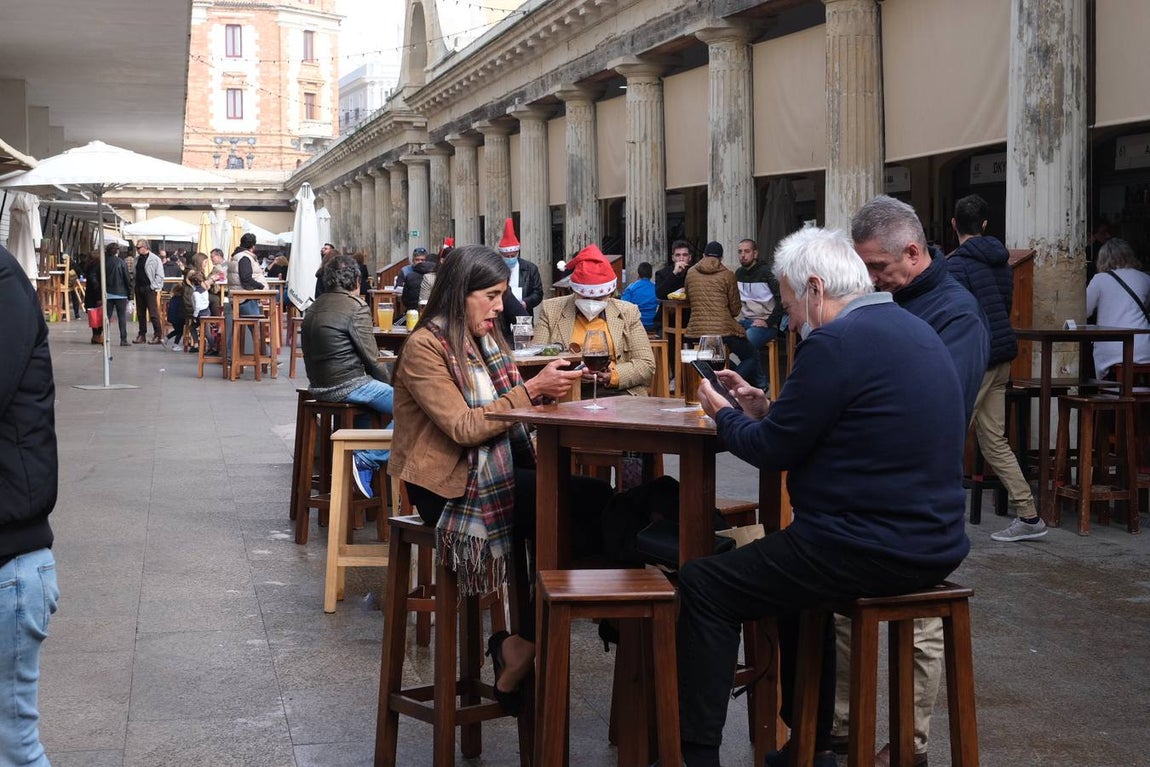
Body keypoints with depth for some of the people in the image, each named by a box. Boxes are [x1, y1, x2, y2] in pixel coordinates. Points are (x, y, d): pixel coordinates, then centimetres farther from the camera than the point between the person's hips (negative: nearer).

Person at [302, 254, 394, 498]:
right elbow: (371, 359, -12)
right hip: (347, 386, -9)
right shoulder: (356, 307, -11)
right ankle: (367, 460, -13)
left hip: (318, 386, 9)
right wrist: (389, 383, 7)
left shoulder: (313, 308, 15)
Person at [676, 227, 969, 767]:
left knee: (701, 587, -1)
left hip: (873, 550, -10)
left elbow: (772, 451, -12)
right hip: (936, 541, 10)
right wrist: (764, 409, 16)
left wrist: (722, 413, 7)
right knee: (794, 565, 34)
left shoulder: (836, 344, -17)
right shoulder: (913, 330, 13)